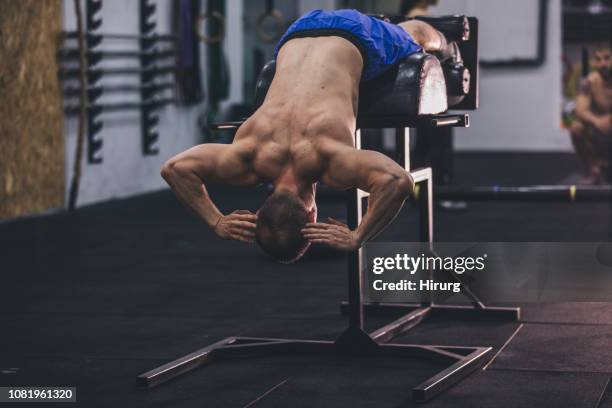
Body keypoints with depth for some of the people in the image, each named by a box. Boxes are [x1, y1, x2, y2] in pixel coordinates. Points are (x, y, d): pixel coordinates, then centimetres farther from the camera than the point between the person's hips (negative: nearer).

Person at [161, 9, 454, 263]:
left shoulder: (326, 156, -47)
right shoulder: (250, 156, -37)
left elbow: (398, 182, -61)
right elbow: (174, 168, -34)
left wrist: (356, 239, -57)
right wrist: (217, 223, -41)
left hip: (353, 37, -2)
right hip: (297, 37, 2)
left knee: (412, 39, 33)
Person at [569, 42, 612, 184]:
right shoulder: (589, 83, -11)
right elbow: (580, 110, -24)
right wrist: (596, 121, -45)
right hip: (599, 134, 1)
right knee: (576, 127, -26)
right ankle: (594, 168, -7)